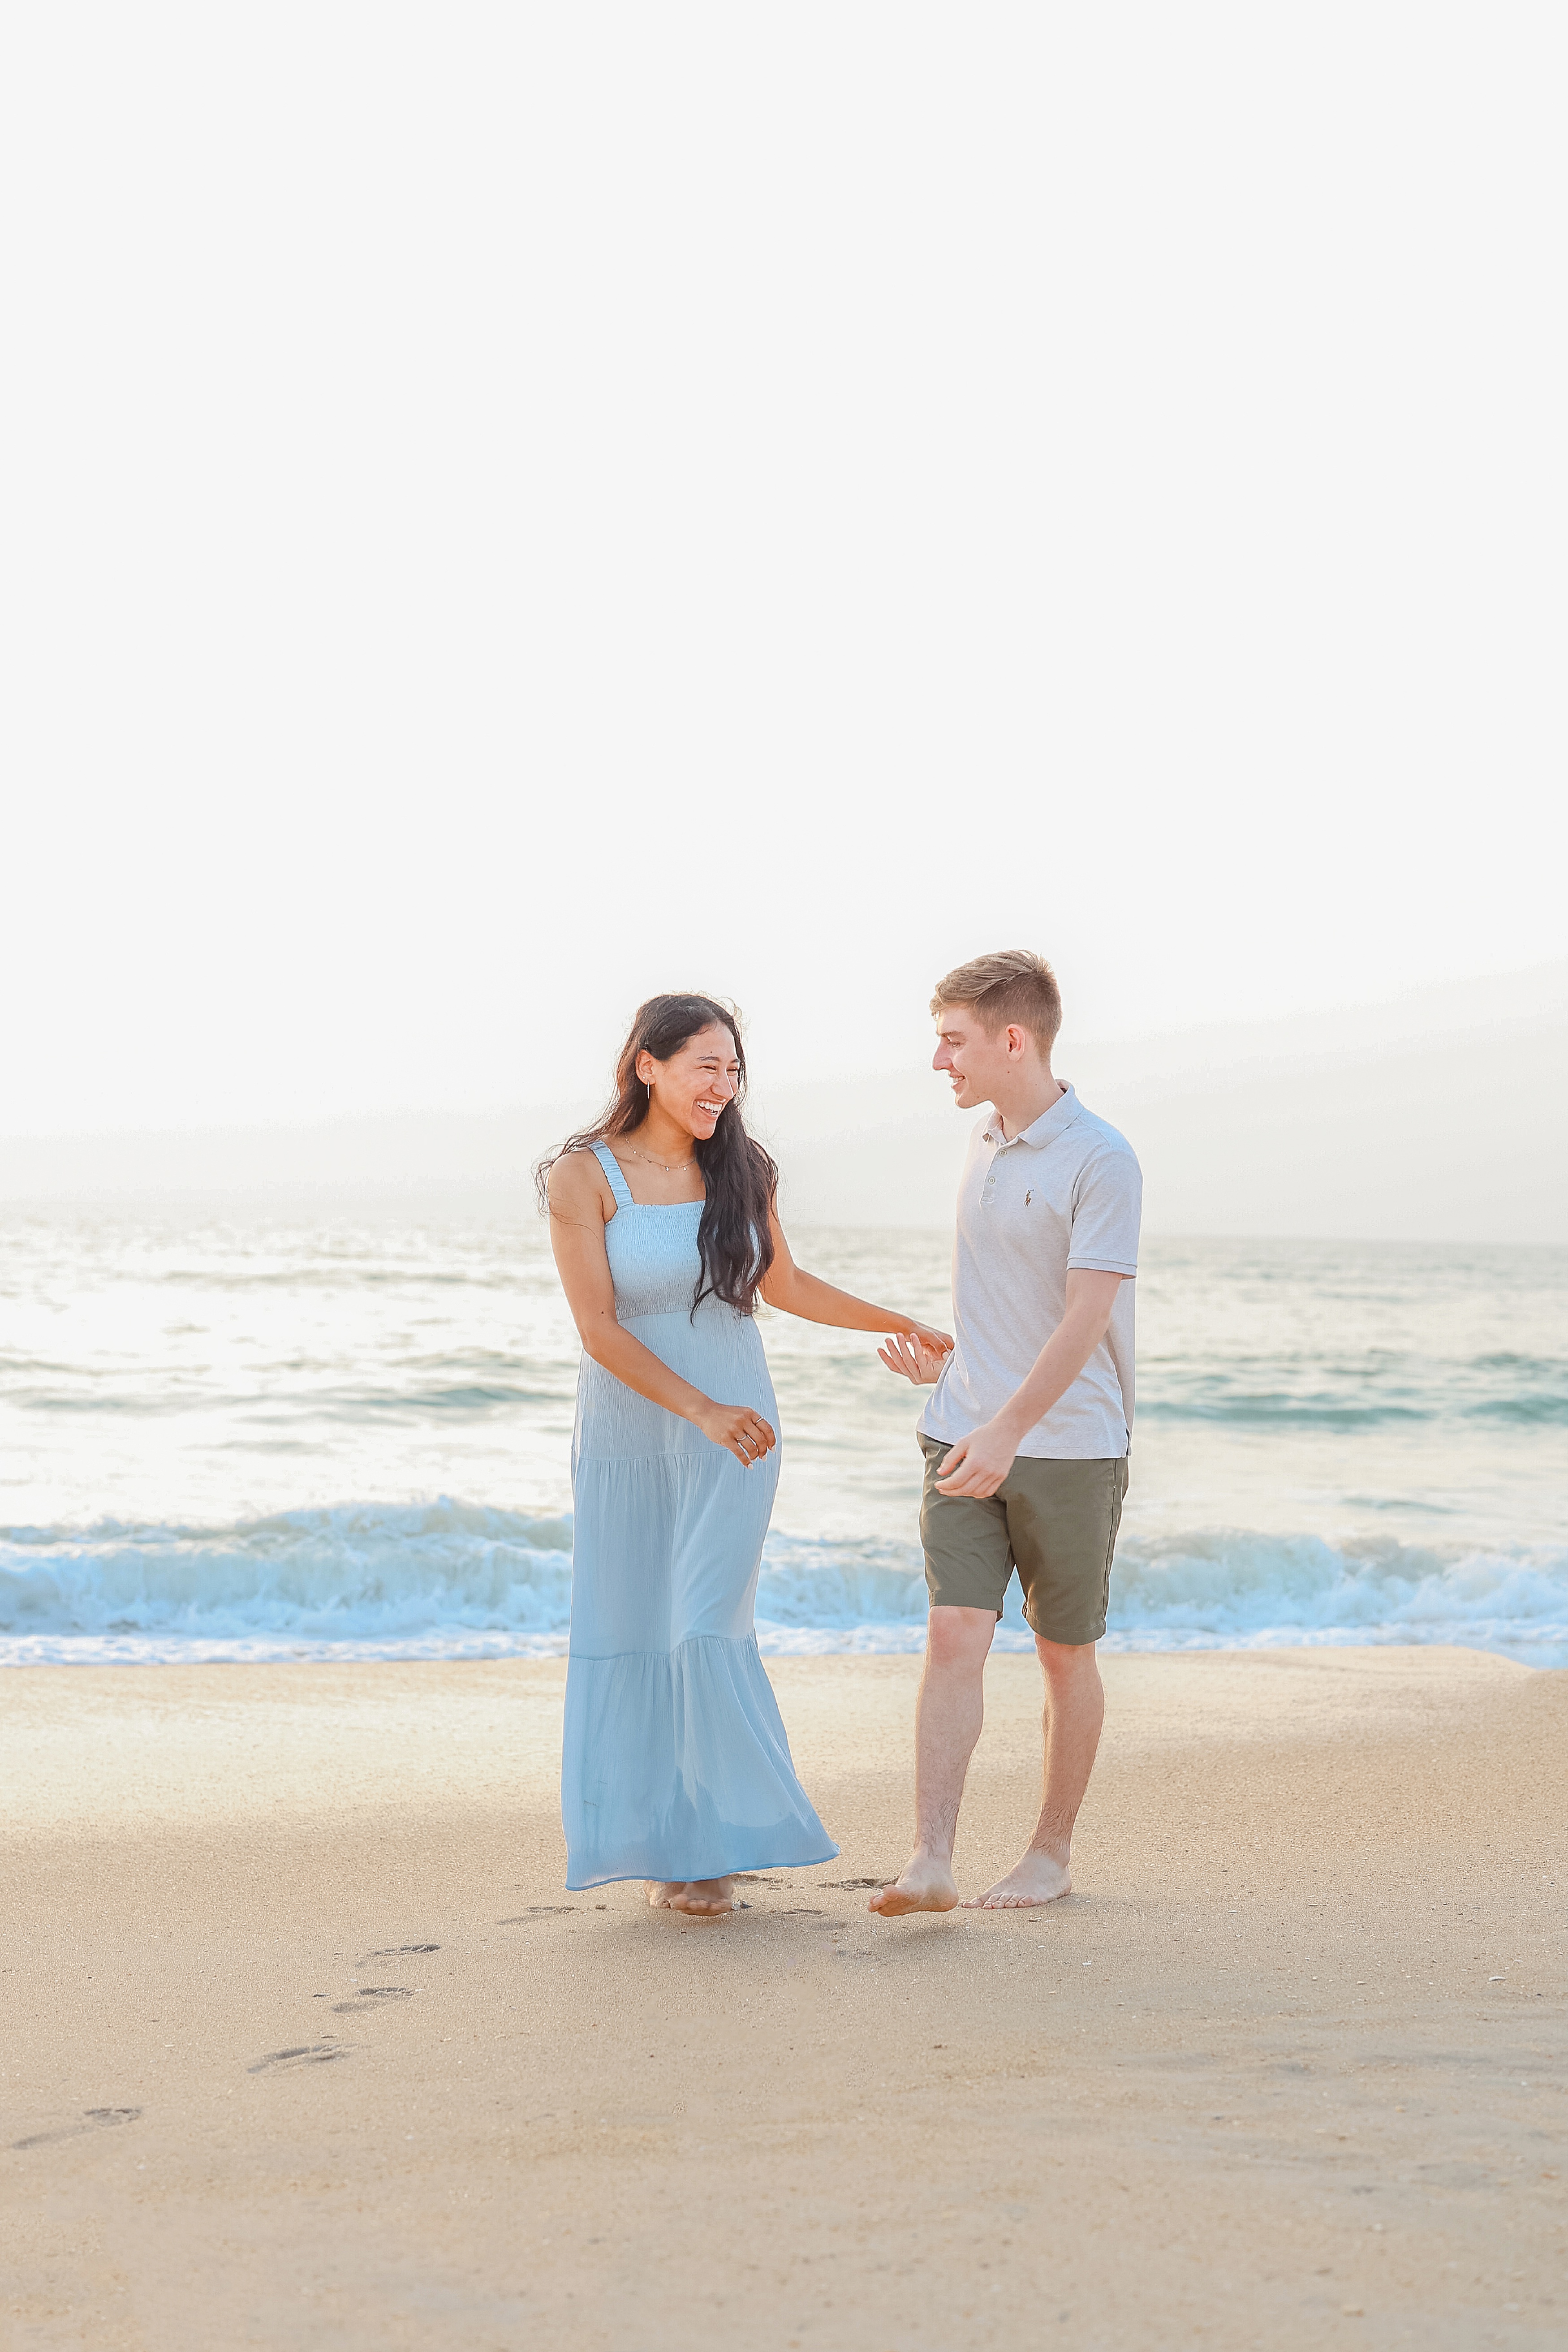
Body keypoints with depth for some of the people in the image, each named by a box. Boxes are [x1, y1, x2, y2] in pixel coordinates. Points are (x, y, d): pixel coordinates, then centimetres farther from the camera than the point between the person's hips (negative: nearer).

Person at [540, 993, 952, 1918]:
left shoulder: (744, 1169, -1)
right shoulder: (583, 1177, -11)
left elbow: (782, 1282, 14)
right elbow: (599, 1327, -15)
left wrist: (899, 1324, 18)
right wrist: (700, 1408, -23)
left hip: (735, 1432, 1)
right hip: (630, 1434, -1)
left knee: (708, 1626, -6)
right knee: (631, 1631, 3)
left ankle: (713, 1841, 5)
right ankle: (658, 1837, 16)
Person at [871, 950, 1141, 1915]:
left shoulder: (1101, 1159, -13)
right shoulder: (985, 1147, 11)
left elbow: (1085, 1317, -21)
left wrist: (1008, 1428, -28)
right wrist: (942, 1358, 29)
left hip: (1069, 1446, -5)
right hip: (968, 1438, 5)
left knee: (1065, 1652, 8)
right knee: (954, 1635, -8)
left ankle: (1052, 1853, 21)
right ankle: (931, 1862, -14)